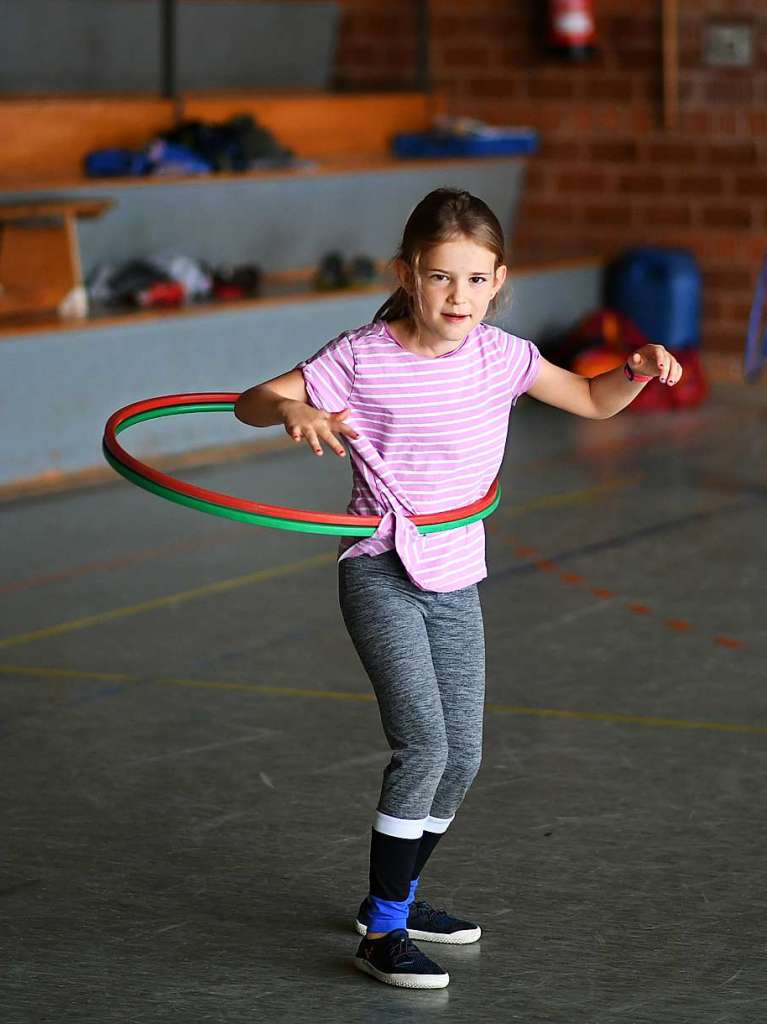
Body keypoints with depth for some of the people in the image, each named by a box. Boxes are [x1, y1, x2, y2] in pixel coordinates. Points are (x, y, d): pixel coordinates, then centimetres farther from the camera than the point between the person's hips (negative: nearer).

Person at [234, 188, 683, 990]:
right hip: (381, 573, -5)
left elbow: (592, 401, 9)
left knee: (463, 755, 10)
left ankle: (396, 898, 31)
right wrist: (293, 411, -34)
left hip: (455, 581, 6)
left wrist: (640, 371, -12)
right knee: (424, 743, -19)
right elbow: (251, 402, -11)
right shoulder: (362, 359, -14)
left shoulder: (500, 356, -3)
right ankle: (381, 931, -9)